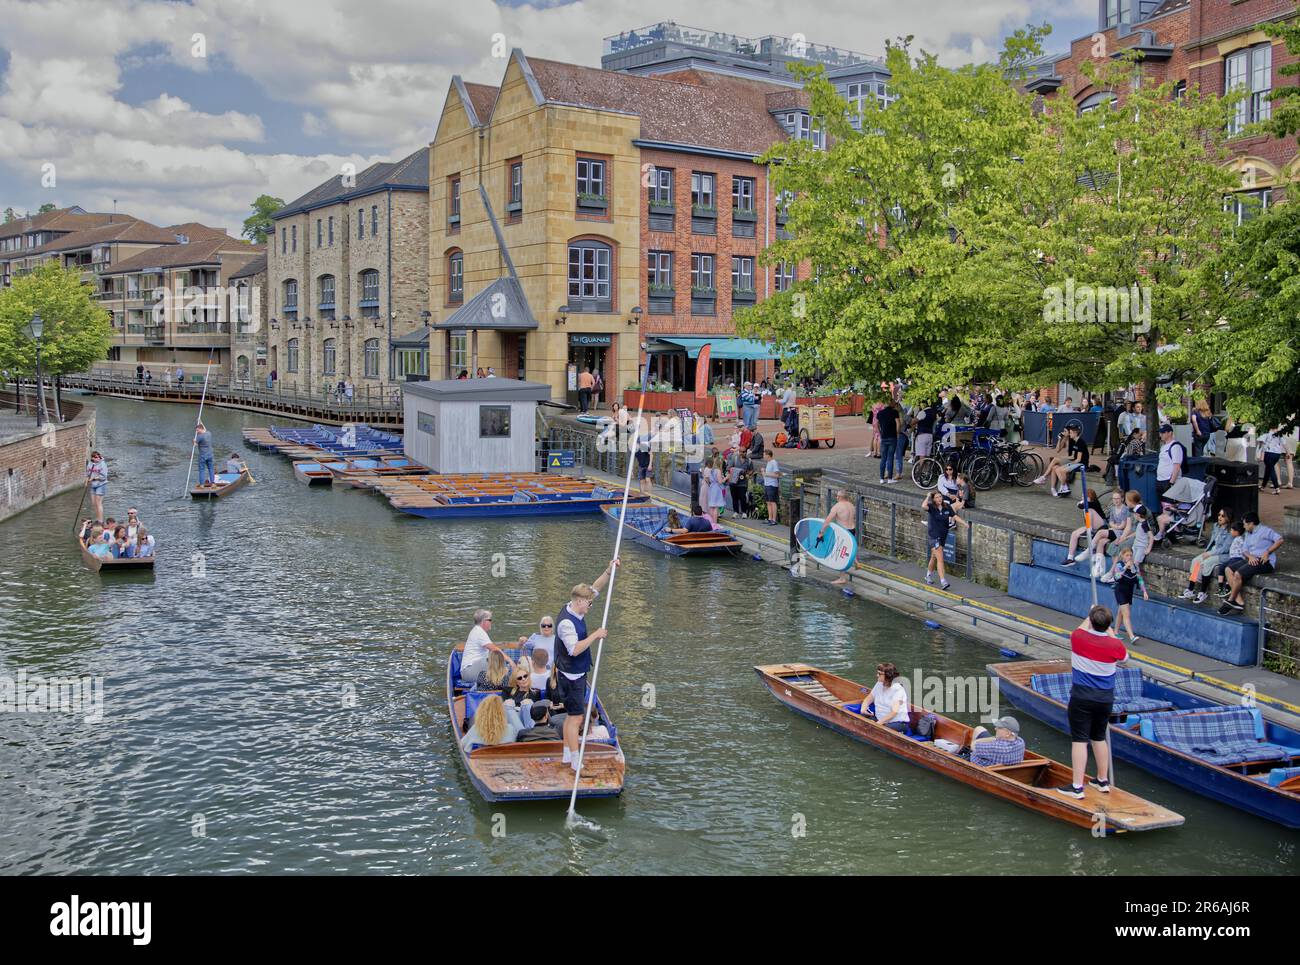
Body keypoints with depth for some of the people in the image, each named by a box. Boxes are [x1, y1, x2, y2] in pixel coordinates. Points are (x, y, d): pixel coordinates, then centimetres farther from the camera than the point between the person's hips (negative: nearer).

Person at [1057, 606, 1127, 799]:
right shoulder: (1114, 645, -9)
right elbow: (1124, 656, 16)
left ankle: (1077, 787, -5)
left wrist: (1089, 618, 29)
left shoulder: (1078, 637, -14)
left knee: (1079, 740, -3)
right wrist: (1111, 633, 24)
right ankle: (1103, 781, 30)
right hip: (1105, 699, 4)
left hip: (1082, 698, -3)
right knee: (1099, 738, 19)